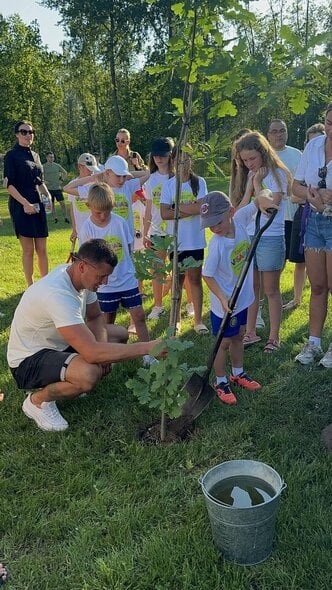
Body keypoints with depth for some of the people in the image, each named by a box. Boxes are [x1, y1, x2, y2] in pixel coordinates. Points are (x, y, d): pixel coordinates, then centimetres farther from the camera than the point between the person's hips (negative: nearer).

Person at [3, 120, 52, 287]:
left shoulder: (35, 155, 15)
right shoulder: (11, 155, -4)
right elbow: (9, 184, -10)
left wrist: (47, 195, 3)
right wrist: (25, 203, -19)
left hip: (38, 205, 6)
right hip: (21, 206, -6)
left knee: (42, 249, 8)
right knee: (28, 250, -2)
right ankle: (31, 286, 9)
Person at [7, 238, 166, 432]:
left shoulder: (82, 277, -8)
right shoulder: (58, 294, -36)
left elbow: (96, 317, 7)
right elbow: (92, 353, -41)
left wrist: (101, 348, -14)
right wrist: (147, 347, -38)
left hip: (58, 343, 9)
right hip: (30, 359, -9)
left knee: (120, 334, 8)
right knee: (90, 374, -36)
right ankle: (38, 401, -4)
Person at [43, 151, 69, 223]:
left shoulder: (57, 165, 4)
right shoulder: (43, 167, -2)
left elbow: (65, 172, 19)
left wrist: (62, 180, 8)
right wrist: (43, 181, -13)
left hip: (57, 188, 1)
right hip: (49, 188, -1)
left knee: (62, 203, -3)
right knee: (52, 204, 5)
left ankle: (65, 218, 4)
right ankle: (55, 218, 14)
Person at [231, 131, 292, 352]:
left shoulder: (277, 174, -7)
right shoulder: (247, 176, 11)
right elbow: (241, 209, 2)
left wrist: (258, 183, -13)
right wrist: (250, 184, -6)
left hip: (271, 238, -6)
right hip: (247, 237, 6)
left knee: (271, 290, 2)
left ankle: (274, 337, 12)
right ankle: (251, 333, 21)